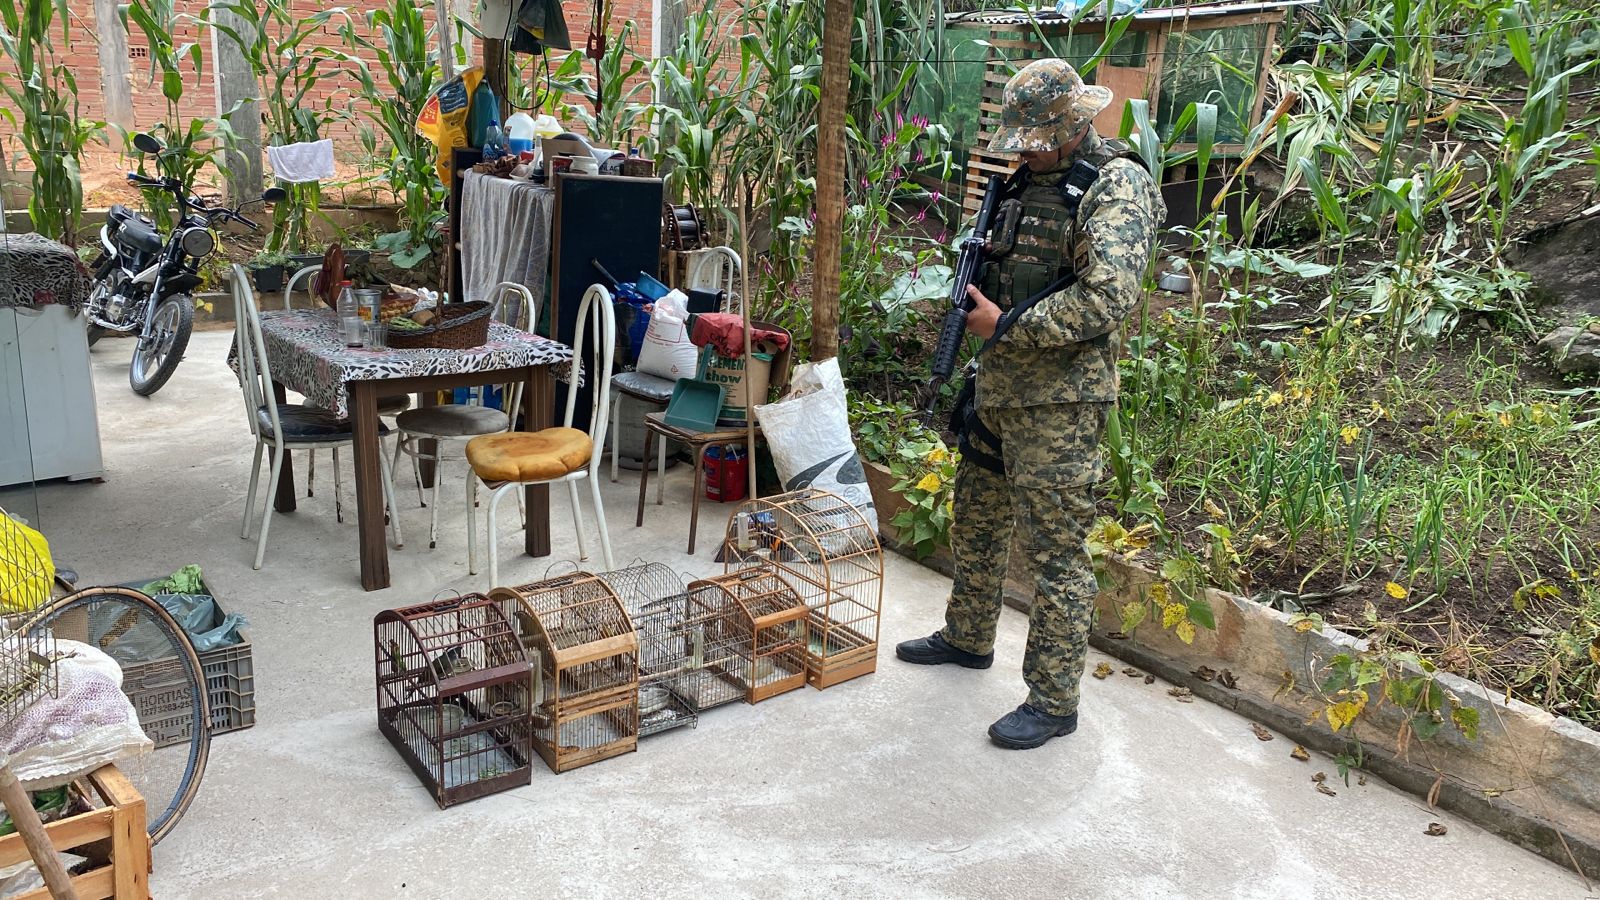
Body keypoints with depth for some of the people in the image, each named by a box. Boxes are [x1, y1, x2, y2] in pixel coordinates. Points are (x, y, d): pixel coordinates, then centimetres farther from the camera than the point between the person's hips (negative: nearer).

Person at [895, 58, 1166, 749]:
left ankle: (1054, 702, 10)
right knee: (976, 520, 21)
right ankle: (967, 639, 41)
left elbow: (1108, 297, -25)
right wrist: (974, 299, 4)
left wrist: (1006, 326, -19)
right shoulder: (1027, 180, 13)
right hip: (999, 390, 9)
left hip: (1059, 404, -9)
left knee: (1056, 553, -2)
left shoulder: (1118, 186, -14)